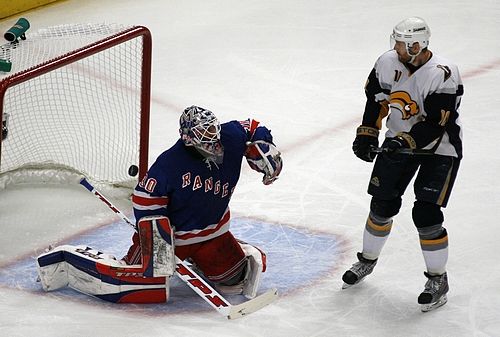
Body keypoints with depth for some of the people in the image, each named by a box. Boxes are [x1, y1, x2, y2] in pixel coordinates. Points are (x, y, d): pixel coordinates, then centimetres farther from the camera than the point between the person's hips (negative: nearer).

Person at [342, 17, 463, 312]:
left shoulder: (442, 75, -29)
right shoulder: (388, 63, -10)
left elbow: (435, 124, -30)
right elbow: (376, 99, 5)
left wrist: (406, 141, -39)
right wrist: (367, 134, -3)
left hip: (439, 148, -6)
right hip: (400, 141, 6)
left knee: (426, 213, -12)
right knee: (382, 204, 9)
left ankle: (438, 279, 5)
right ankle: (367, 260, 33)